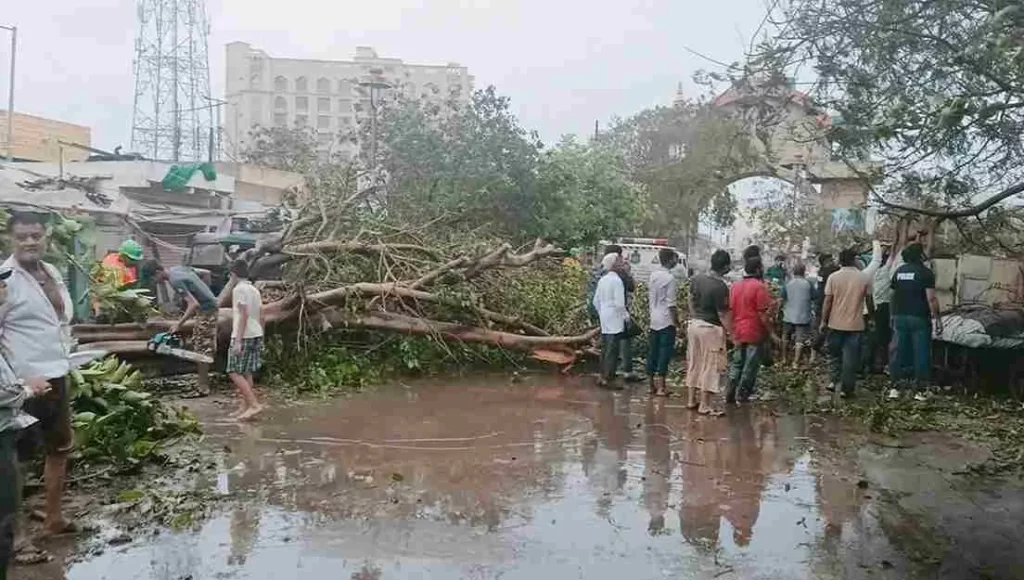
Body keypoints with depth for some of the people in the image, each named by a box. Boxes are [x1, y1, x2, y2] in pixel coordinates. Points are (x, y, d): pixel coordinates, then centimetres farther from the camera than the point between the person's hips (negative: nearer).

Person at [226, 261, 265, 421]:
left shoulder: (239, 289, -11)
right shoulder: (255, 290, 14)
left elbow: (244, 315, -18)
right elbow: (261, 316, 14)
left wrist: (238, 341, -19)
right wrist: (260, 339, 21)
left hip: (243, 336, -8)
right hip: (256, 335, 8)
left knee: (234, 373, -5)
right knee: (246, 372, 12)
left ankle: (254, 404, -13)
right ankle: (245, 407, 14)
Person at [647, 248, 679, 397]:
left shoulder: (653, 275, 7)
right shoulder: (670, 278, -15)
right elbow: (671, 304, -17)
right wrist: (677, 322, -10)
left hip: (654, 319, 7)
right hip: (667, 321, -7)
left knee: (653, 352, 10)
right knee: (665, 352, -2)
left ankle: (652, 385, 16)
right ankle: (661, 387, 0)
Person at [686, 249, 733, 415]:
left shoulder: (696, 279, 0)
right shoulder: (721, 287, -20)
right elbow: (722, 314, -18)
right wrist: (731, 332, -11)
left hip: (694, 325, 7)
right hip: (710, 328, -7)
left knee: (694, 363, 16)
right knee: (710, 366, 3)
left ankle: (692, 400, 25)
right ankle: (705, 405, 8)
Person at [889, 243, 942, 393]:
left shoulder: (899, 271, 10)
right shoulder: (925, 272, -8)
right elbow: (931, 299, -13)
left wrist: (893, 315, 22)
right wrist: (938, 319, -9)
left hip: (899, 317, 5)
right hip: (919, 318, -5)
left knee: (900, 351, 10)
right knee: (921, 352, 1)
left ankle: (895, 383, 13)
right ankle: (921, 385, 4)